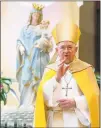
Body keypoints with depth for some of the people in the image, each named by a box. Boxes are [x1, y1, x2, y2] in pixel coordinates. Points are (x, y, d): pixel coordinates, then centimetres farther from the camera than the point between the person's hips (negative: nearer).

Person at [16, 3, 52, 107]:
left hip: (39, 58, -1)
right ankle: (26, 105, 0)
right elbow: (19, 41, 9)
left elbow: (49, 45, 4)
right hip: (28, 58, 1)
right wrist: (21, 47, -11)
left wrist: (47, 43, -18)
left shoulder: (44, 28, 11)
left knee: (38, 79, -7)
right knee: (27, 80, -4)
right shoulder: (25, 28, 14)